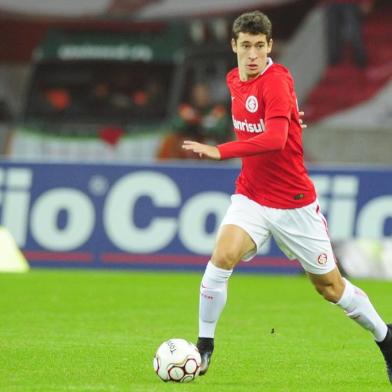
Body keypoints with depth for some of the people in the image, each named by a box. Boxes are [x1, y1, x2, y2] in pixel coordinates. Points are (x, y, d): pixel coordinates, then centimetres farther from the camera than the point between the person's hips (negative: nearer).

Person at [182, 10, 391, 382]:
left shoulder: (276, 81, -20)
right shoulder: (234, 80, 3)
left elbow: (275, 139, -35)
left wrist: (220, 152, -41)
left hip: (294, 204, -5)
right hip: (250, 197, 5)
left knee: (330, 286, 7)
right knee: (222, 258, -21)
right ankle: (204, 346, -9)